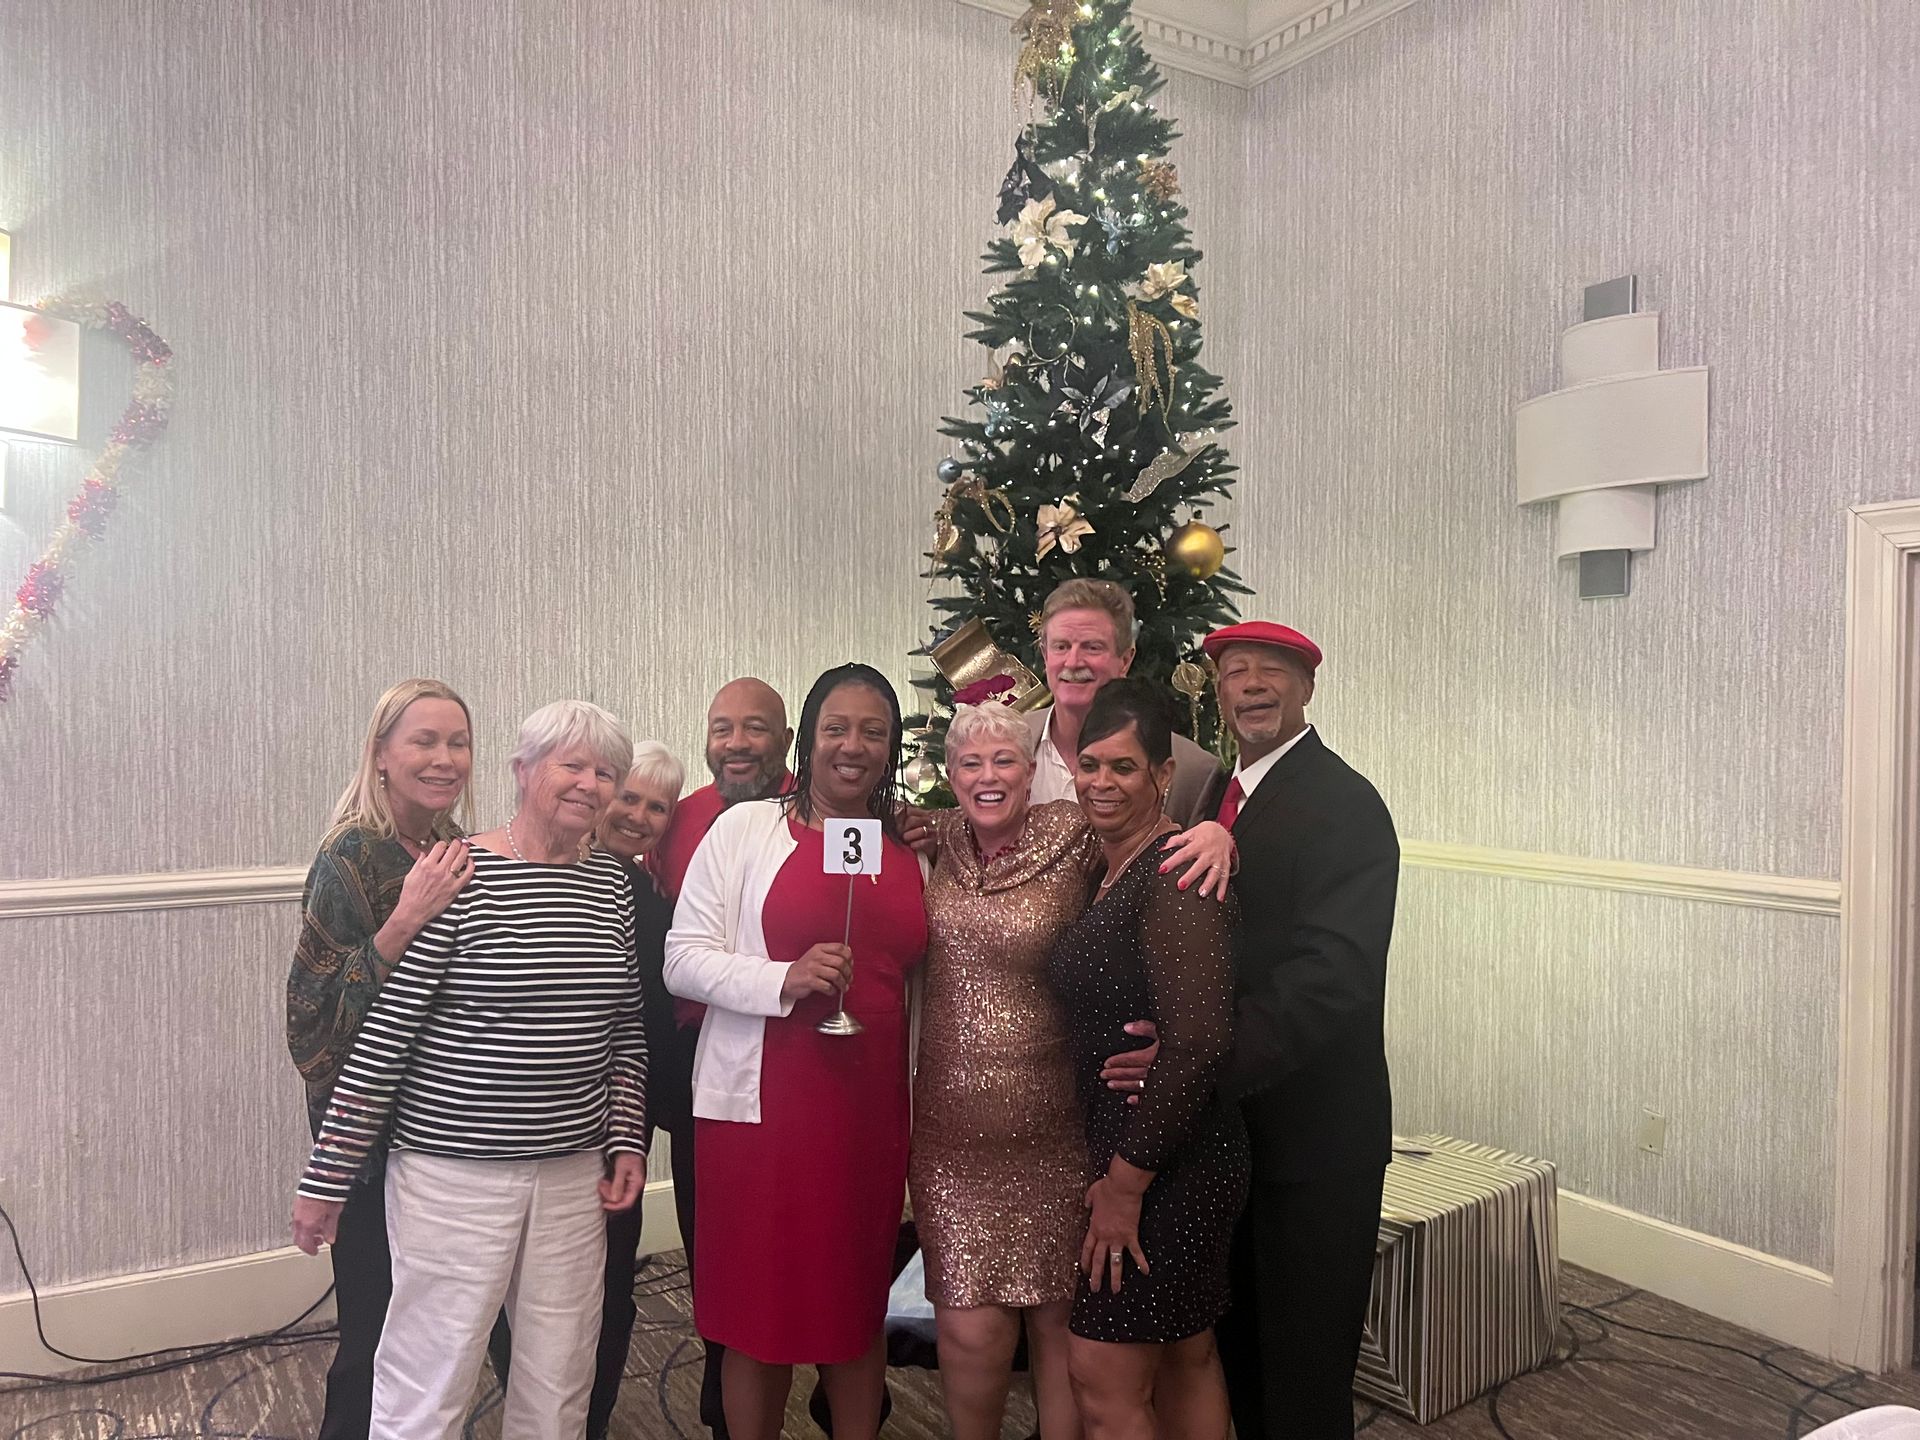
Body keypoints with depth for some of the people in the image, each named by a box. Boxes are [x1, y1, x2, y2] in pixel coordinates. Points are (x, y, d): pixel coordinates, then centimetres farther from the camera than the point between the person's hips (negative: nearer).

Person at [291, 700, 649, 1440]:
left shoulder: (613, 883, 4)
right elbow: (381, 1032, -11)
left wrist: (627, 1141, 7)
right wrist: (326, 1177, -8)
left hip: (573, 1173, 5)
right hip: (454, 1173, -5)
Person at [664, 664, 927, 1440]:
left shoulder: (911, 849, 10)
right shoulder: (746, 828, -3)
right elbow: (683, 958, -6)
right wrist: (786, 979, -21)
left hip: (874, 1105, 4)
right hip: (762, 1104, -3)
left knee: (860, 1301, 15)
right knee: (761, 1310, 7)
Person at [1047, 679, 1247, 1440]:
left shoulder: (1177, 873, -19)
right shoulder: (1109, 870, 9)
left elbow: (1197, 1043, -25)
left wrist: (1126, 1179, -19)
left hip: (1168, 1166, -9)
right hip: (1126, 1151, 9)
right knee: (1185, 1361, 21)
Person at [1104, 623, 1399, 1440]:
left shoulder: (1344, 805, -16)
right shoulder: (1217, 796, 9)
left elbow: (1334, 973, -27)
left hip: (1311, 1137, -7)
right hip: (1227, 1127, 7)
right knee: (1240, 1346, 23)